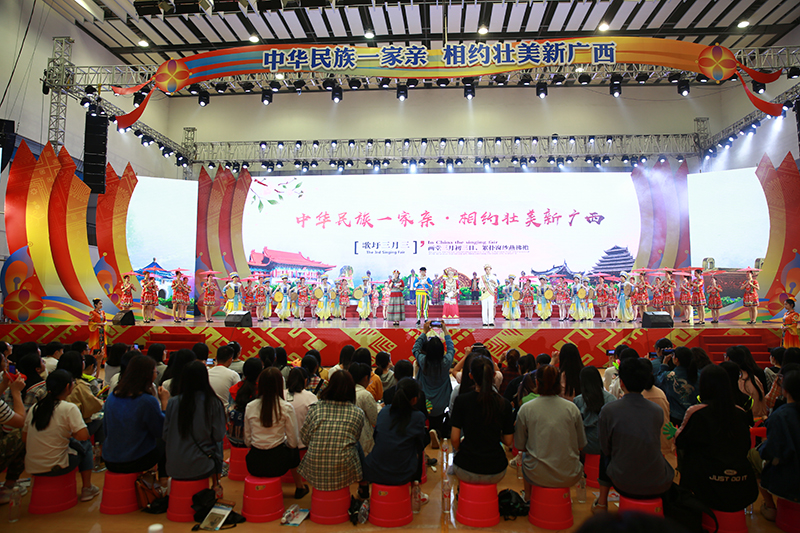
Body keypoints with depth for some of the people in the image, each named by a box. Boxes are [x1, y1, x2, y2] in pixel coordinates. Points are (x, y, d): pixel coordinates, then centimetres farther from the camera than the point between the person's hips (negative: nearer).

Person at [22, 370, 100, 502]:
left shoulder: (34, 408, 4)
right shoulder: (69, 408, -15)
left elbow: (24, 439, 10)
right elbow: (83, 436, -20)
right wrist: (70, 435, 1)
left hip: (31, 468, 6)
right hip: (55, 468, -6)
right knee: (85, 445, 19)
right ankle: (87, 488, 21)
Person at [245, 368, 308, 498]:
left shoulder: (249, 407, -4)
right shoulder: (286, 408, -12)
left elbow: (247, 441, 5)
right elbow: (293, 442, -6)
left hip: (254, 465, 3)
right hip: (276, 464, -2)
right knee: (294, 451, 28)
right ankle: (299, 487, 40)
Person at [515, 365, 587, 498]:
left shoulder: (525, 409, -9)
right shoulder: (571, 408, -6)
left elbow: (520, 446, -1)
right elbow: (581, 446, 3)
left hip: (538, 476, -1)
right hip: (569, 476, 2)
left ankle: (528, 498, 44)